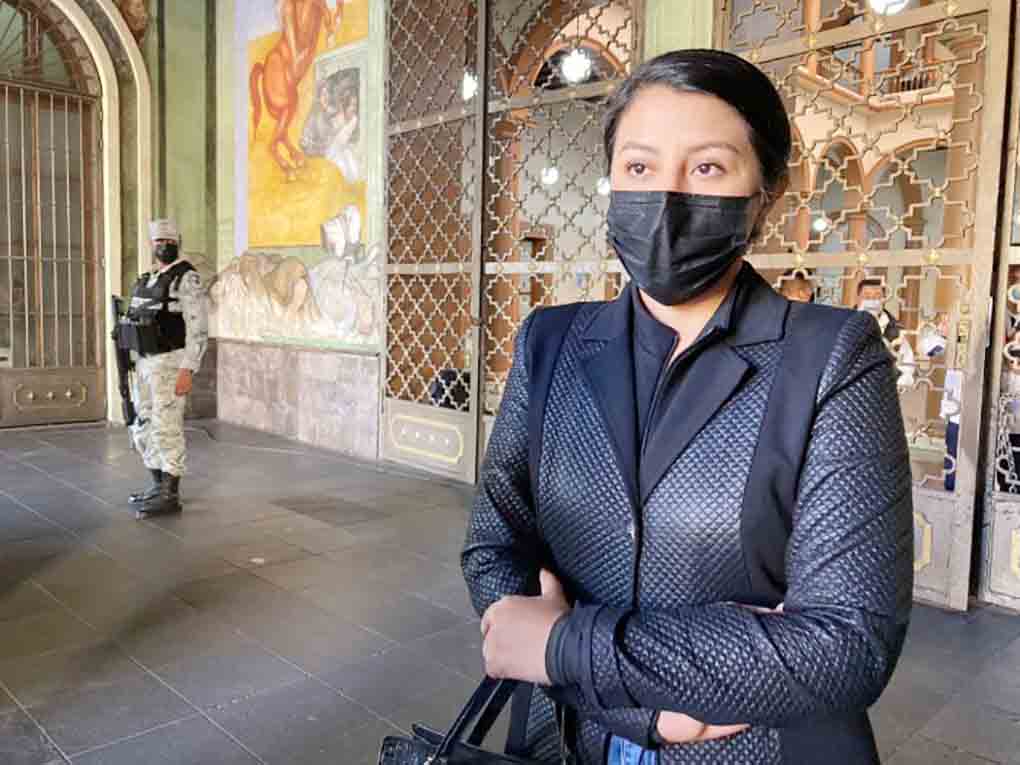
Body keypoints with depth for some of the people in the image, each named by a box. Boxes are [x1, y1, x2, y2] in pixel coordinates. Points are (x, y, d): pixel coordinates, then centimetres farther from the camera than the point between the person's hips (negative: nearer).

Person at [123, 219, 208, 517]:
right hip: (147, 364, 9)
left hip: (171, 364, -9)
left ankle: (169, 497, 0)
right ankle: (159, 487, 24)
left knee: (167, 430, -7)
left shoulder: (187, 278, -11)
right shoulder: (149, 280, 17)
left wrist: (187, 371, -23)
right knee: (144, 429, 12)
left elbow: (199, 329, -17)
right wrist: (139, 367, 19)